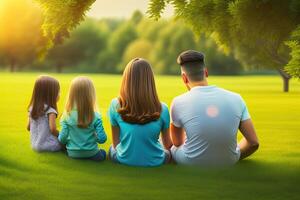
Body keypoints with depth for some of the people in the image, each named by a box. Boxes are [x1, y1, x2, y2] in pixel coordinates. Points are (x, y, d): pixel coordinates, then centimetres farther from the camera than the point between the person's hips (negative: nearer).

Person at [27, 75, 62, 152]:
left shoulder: (32, 109, 5)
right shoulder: (50, 111, -16)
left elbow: (28, 127, 11)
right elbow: (53, 129, -22)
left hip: (35, 145, 7)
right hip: (49, 145, -7)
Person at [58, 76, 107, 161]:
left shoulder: (67, 115, -13)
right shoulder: (95, 117, -16)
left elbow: (62, 138, -11)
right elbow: (102, 139, -15)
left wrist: (60, 138, 12)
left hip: (73, 154, 1)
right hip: (91, 154, -1)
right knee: (103, 153, 30)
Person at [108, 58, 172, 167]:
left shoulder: (116, 106, -15)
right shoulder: (162, 109, -14)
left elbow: (116, 143, -3)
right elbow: (168, 145, 1)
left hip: (124, 161, 0)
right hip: (155, 163, 0)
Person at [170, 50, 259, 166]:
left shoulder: (178, 102, -11)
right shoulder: (236, 99, -7)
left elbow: (177, 142, 5)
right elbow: (253, 142, -4)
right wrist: (232, 159, 14)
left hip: (191, 164, -2)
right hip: (227, 164, 2)